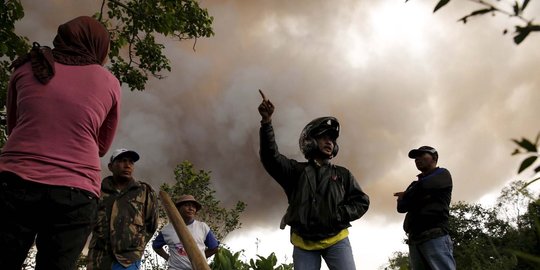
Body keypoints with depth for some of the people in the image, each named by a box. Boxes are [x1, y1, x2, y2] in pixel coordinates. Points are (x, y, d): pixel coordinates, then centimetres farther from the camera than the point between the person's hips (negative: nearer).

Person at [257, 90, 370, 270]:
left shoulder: (342, 174, 13)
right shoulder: (297, 170, 9)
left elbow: (361, 201, 9)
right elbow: (270, 156, -6)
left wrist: (338, 215, -10)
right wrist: (266, 122, -21)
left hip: (336, 240, 0)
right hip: (304, 243, 0)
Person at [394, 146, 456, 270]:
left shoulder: (442, 174, 14)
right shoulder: (416, 184, 31)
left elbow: (422, 187, -4)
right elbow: (401, 207, 19)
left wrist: (406, 196, 15)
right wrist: (407, 197, 1)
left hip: (434, 235, -6)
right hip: (415, 239, 6)